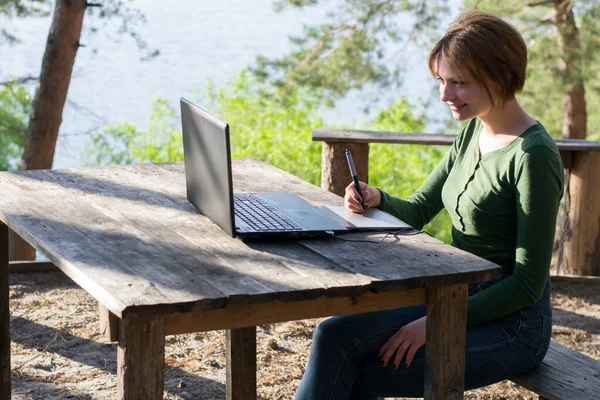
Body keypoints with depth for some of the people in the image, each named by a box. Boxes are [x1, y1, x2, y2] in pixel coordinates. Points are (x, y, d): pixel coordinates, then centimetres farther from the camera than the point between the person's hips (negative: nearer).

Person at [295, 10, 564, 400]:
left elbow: (529, 283, -19)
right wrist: (376, 199, -9)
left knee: (338, 337, -17)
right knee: (337, 336, -11)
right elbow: (418, 211, 13)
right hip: (460, 298, 8)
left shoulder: (533, 155, -19)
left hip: (510, 324, -8)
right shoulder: (473, 132, 7)